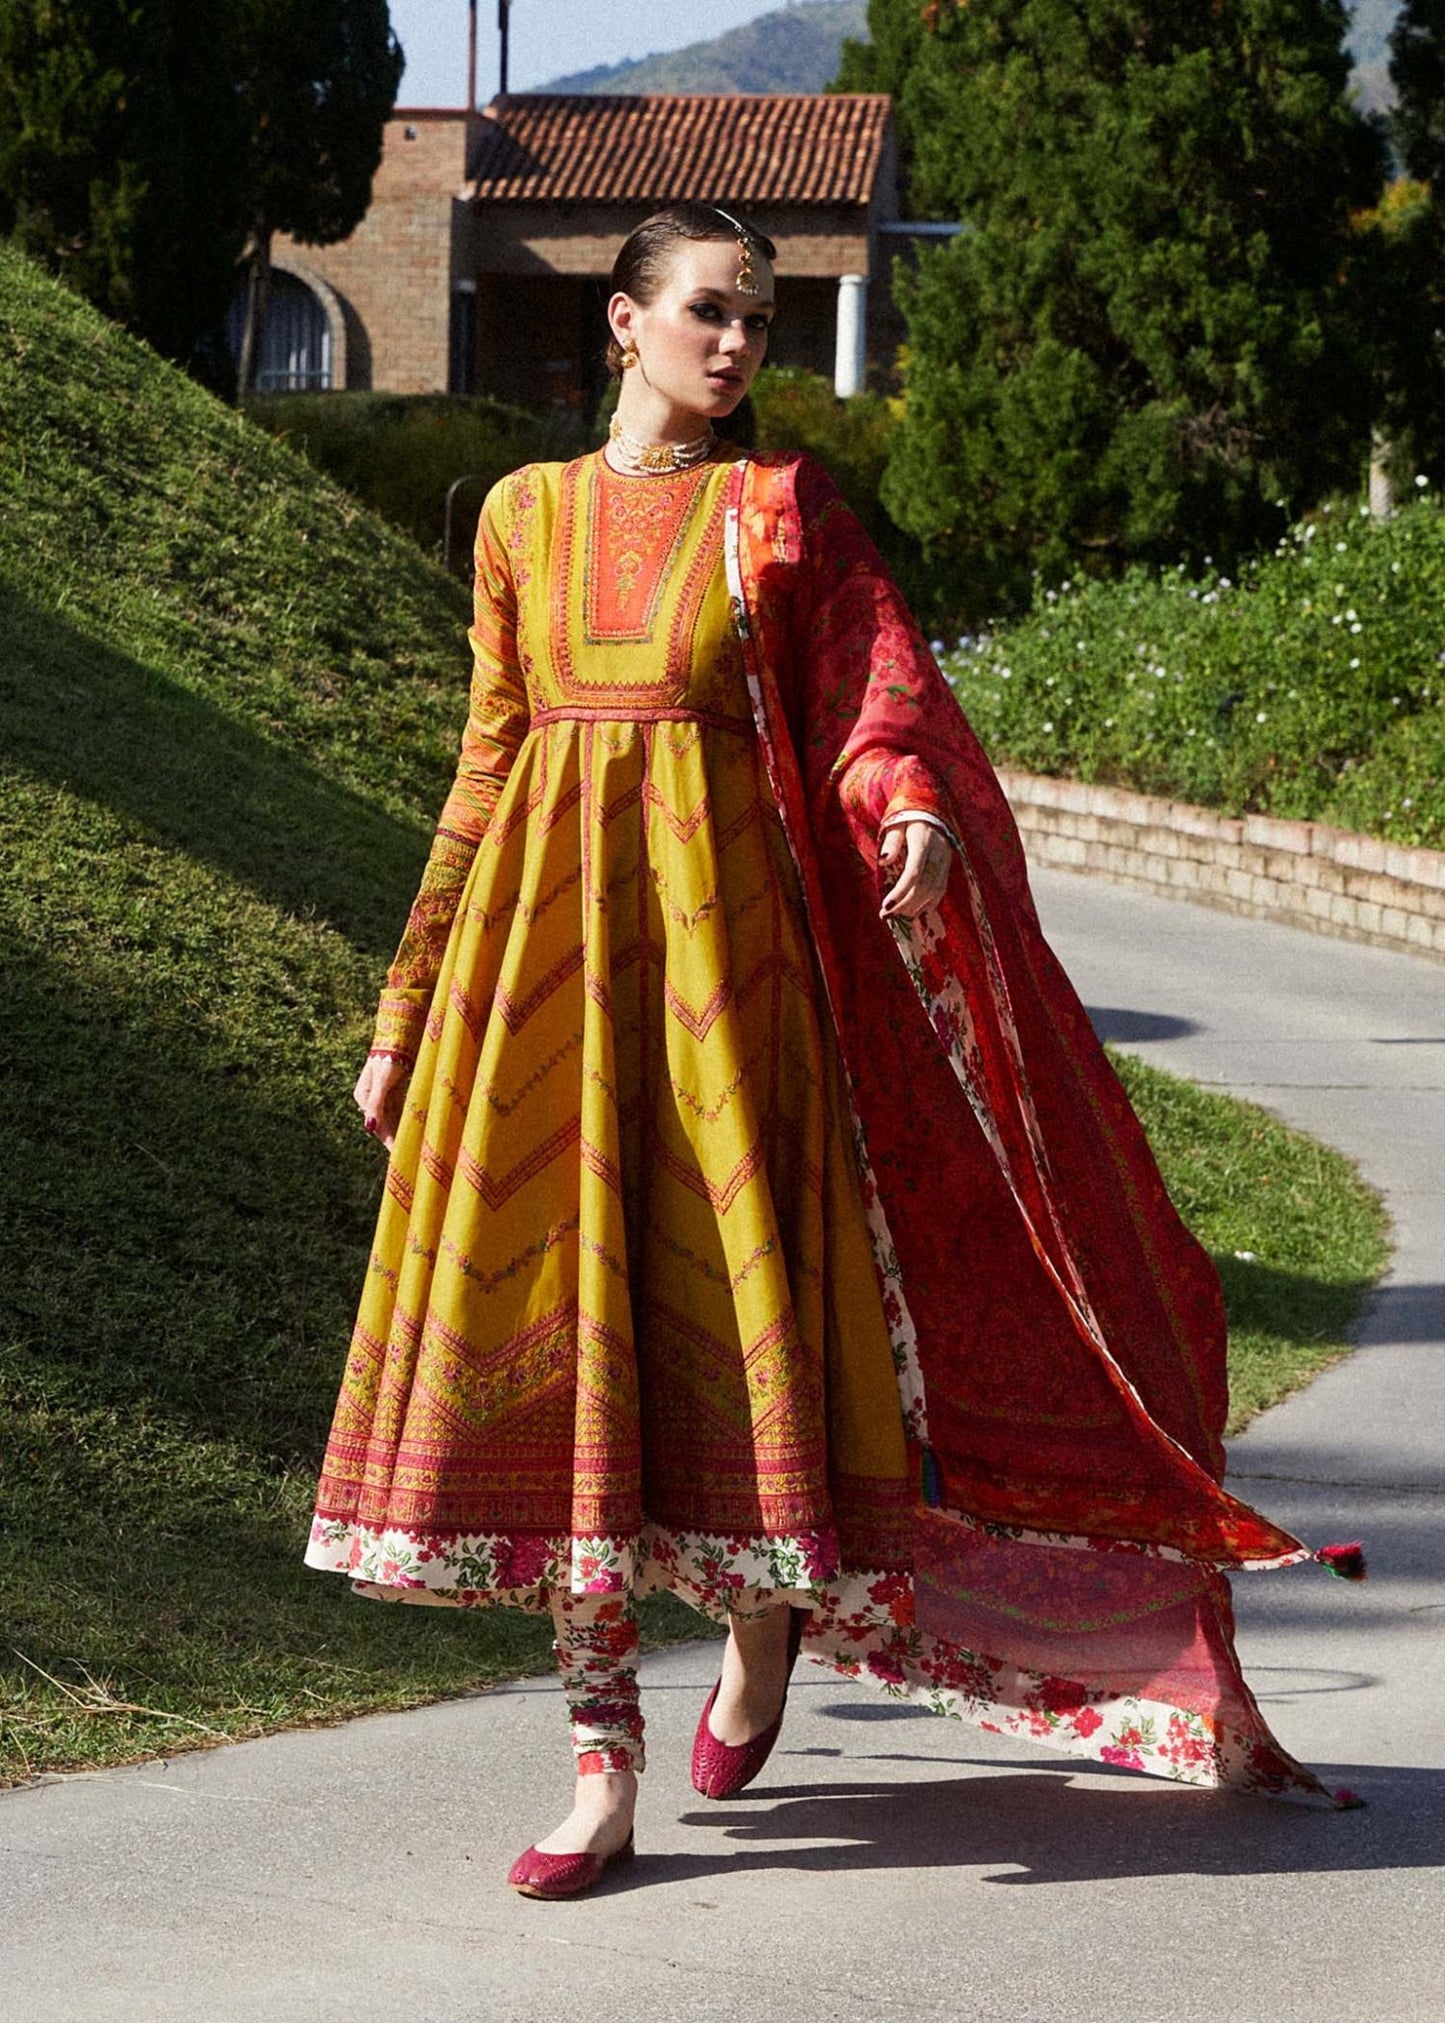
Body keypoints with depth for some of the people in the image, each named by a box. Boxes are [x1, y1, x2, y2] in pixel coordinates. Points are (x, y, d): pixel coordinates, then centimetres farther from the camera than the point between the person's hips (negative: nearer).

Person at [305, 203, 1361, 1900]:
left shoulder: (779, 512, 6)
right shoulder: (525, 515, 13)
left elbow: (879, 693, -7)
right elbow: (487, 764, 16)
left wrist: (910, 807, -31)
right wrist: (407, 1015, 14)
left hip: (720, 924, -2)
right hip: (543, 933, 2)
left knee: (730, 1289, -4)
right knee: (560, 1315, -3)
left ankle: (762, 1616, 27)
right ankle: (602, 1756, 2)